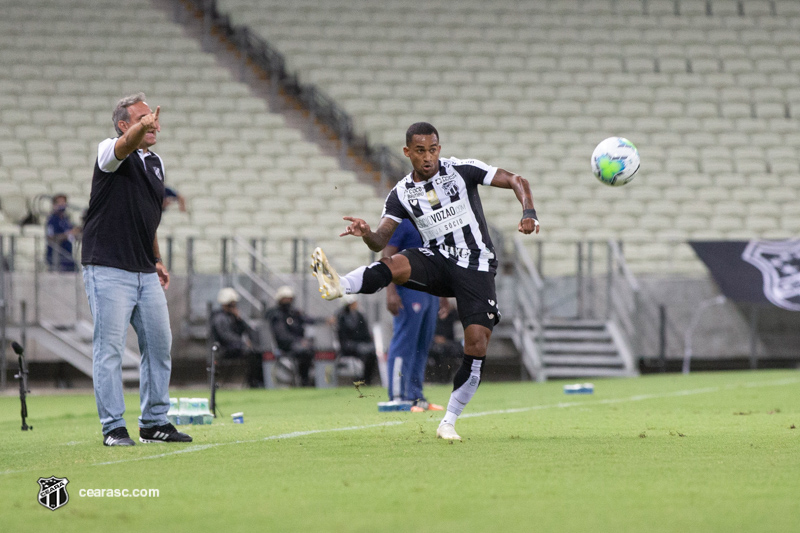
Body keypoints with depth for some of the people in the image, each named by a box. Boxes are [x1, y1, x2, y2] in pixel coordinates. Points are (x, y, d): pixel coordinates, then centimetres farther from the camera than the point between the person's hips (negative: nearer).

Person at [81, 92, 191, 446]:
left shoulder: (155, 163, 15)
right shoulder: (110, 152, -7)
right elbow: (124, 146, -33)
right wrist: (142, 127, -54)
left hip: (145, 272, 8)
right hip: (108, 270, -8)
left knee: (159, 345, 9)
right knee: (110, 348, -6)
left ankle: (154, 423, 18)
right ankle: (113, 427, -2)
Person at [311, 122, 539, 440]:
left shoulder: (460, 170, -4)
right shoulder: (402, 194, 3)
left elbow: (516, 181, -2)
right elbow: (380, 241, -3)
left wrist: (529, 214, -20)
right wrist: (366, 233, -27)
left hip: (476, 268, -2)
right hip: (437, 261, 2)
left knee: (477, 347, -13)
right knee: (396, 264, -32)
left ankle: (448, 422, -1)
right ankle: (339, 286, -59)